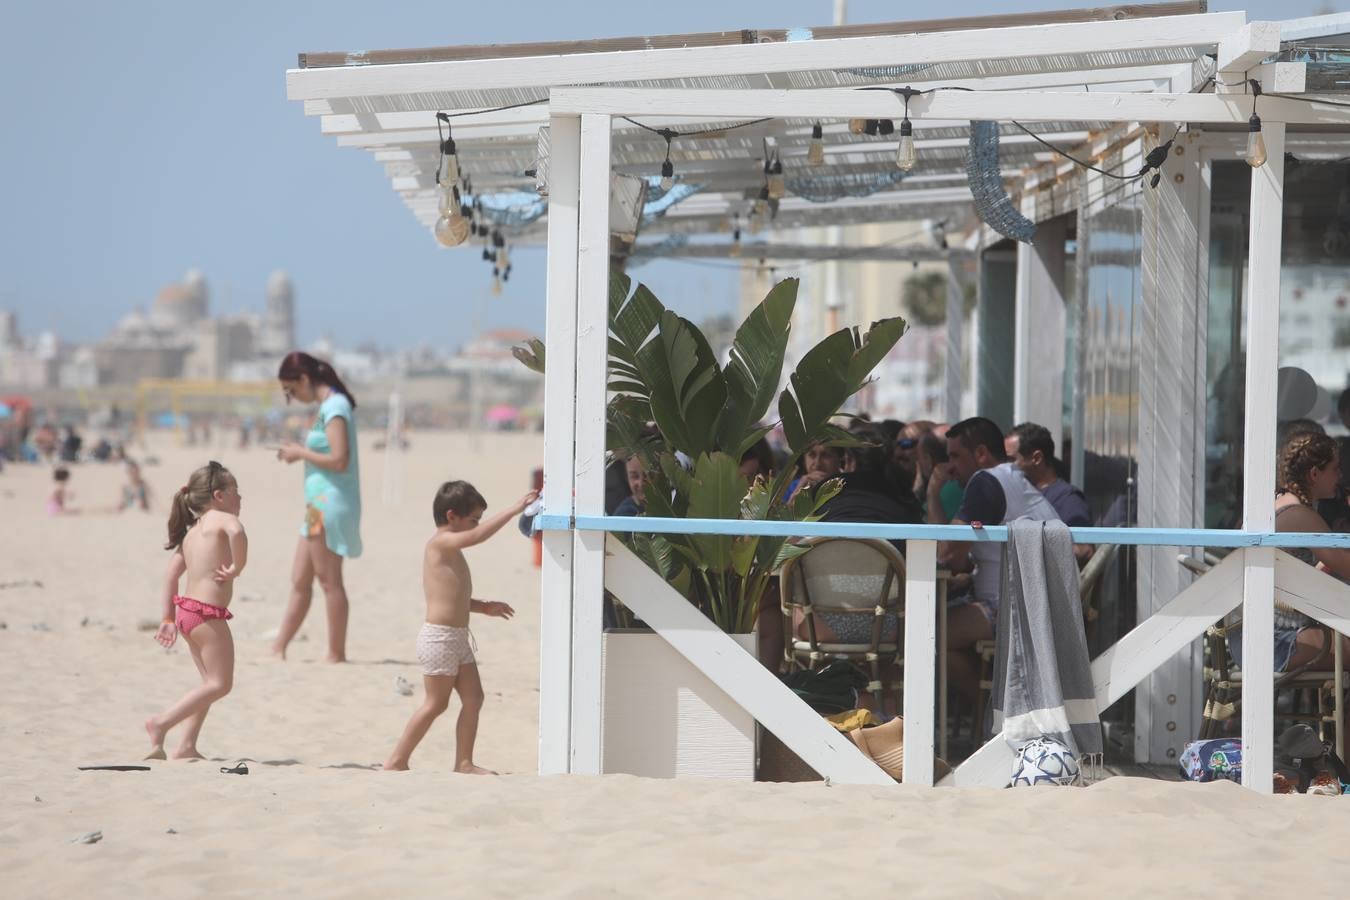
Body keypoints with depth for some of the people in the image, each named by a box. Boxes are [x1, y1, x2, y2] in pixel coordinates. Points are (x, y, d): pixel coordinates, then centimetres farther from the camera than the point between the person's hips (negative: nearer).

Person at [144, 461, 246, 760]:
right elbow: (236, 531, -32)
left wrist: (168, 619, 18)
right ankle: (161, 722, -7)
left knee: (211, 681, 18)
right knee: (220, 683, -3)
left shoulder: (192, 531, 18)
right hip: (208, 614, -9)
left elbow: (171, 575, 17)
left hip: (186, 610, 9)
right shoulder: (220, 518, -6)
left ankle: (187, 746, 14)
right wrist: (237, 567, -18)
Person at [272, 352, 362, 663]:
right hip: (320, 505, 10)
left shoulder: (334, 407, -15)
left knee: (329, 580, -3)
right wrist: (300, 452, 8)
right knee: (299, 580, 11)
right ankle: (278, 648, 15)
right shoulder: (331, 405, 14)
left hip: (330, 505, -10)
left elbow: (339, 460, -22)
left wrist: (301, 453, -11)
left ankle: (336, 653, 2)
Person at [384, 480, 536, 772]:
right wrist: (515, 509, -27)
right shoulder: (441, 543, -12)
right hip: (439, 637, -10)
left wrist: (484, 606, 16)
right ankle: (397, 760, 3)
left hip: (458, 638, 10)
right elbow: (479, 535, -28)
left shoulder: (450, 550, 18)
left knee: (473, 698, 6)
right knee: (436, 703, -4)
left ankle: (464, 762, 10)